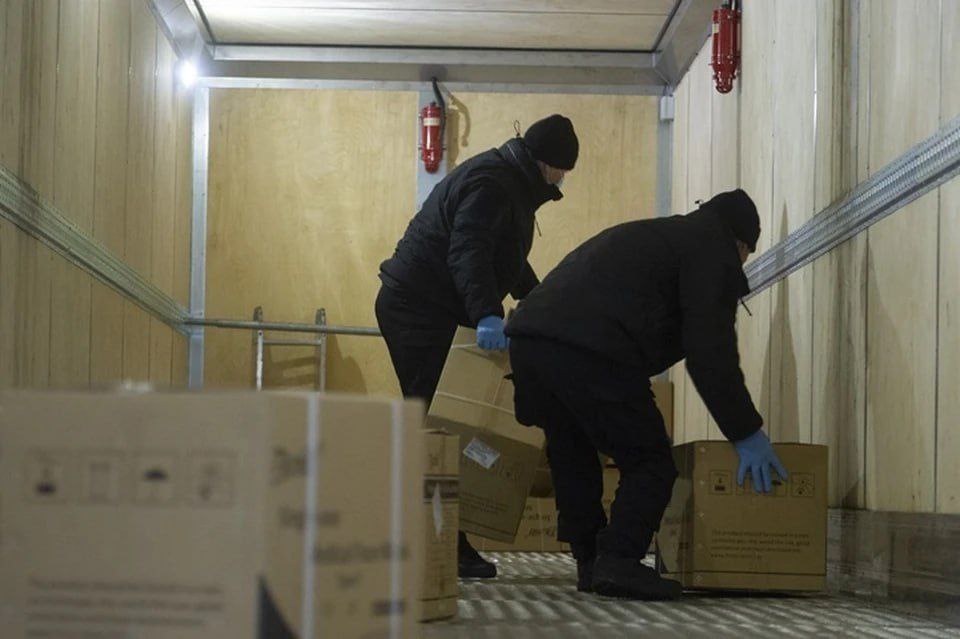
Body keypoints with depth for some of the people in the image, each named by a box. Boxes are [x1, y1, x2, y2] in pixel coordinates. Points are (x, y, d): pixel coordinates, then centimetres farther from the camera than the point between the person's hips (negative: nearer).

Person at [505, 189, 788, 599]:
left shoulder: (652, 236, 37)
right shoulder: (713, 250, 11)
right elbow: (711, 352, 0)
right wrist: (746, 433, 4)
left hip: (527, 334, 9)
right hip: (592, 351, -9)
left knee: (572, 458, 23)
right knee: (649, 461, 2)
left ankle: (590, 564, 22)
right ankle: (618, 561, -9)